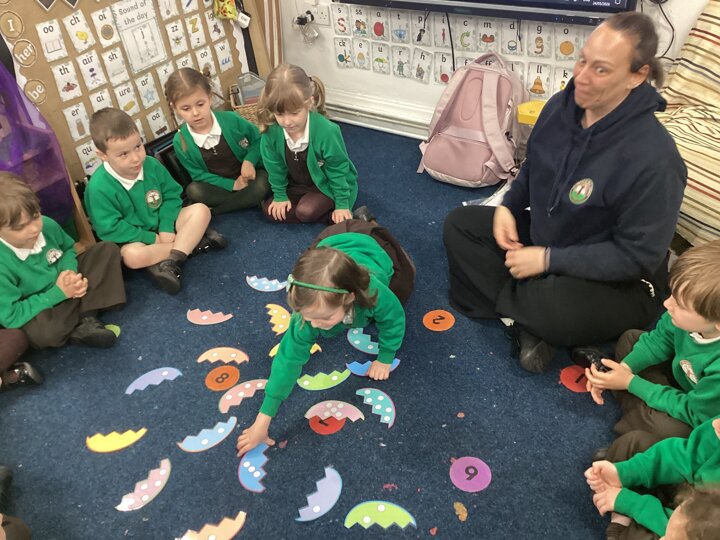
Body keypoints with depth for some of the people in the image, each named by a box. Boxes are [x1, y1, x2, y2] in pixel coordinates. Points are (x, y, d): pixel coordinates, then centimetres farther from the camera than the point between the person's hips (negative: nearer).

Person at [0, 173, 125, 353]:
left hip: (66, 287, 7)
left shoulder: (47, 225, -14)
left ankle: (87, 319, -16)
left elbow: (68, 249, 8)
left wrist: (70, 271, -14)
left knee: (107, 250, -3)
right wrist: (58, 293, -25)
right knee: (40, 332, -41)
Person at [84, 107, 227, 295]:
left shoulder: (152, 165, -8)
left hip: (162, 226, 5)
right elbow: (110, 229, -21)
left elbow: (171, 196, 0)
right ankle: (191, 241, -21)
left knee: (200, 210, -14)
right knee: (132, 255, -39)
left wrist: (166, 228, -16)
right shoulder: (99, 187, -23)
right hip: (134, 239, -5)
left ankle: (171, 262, -29)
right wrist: (152, 239, -20)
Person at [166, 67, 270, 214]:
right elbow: (199, 175, -7)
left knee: (261, 186, -32)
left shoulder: (231, 120, -17)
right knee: (193, 191, -29)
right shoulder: (180, 142, -15)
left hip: (248, 176, 0)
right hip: (220, 186, 0)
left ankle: (210, 211, -18)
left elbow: (259, 138, 0)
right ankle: (247, 200, -17)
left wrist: (249, 161, -19)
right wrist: (232, 185, -18)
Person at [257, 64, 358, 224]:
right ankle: (328, 215, -5)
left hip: (327, 184, -6)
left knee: (305, 211, -28)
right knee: (269, 210, -7)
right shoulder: (271, 131, -23)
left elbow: (338, 170, -20)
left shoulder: (327, 131, -33)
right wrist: (280, 196, 1)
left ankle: (337, 215, -1)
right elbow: (275, 167, -5)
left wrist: (342, 204, -15)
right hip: (297, 185, 6)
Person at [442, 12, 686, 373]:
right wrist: (508, 207, -7)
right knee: (460, 224, 0)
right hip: (543, 237, 7)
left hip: (616, 280, -7)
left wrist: (548, 260, -26)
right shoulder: (561, 105, -9)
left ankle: (509, 301, -2)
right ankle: (528, 320, -10)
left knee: (559, 314, -39)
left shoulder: (653, 157, -30)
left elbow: (639, 257, -26)